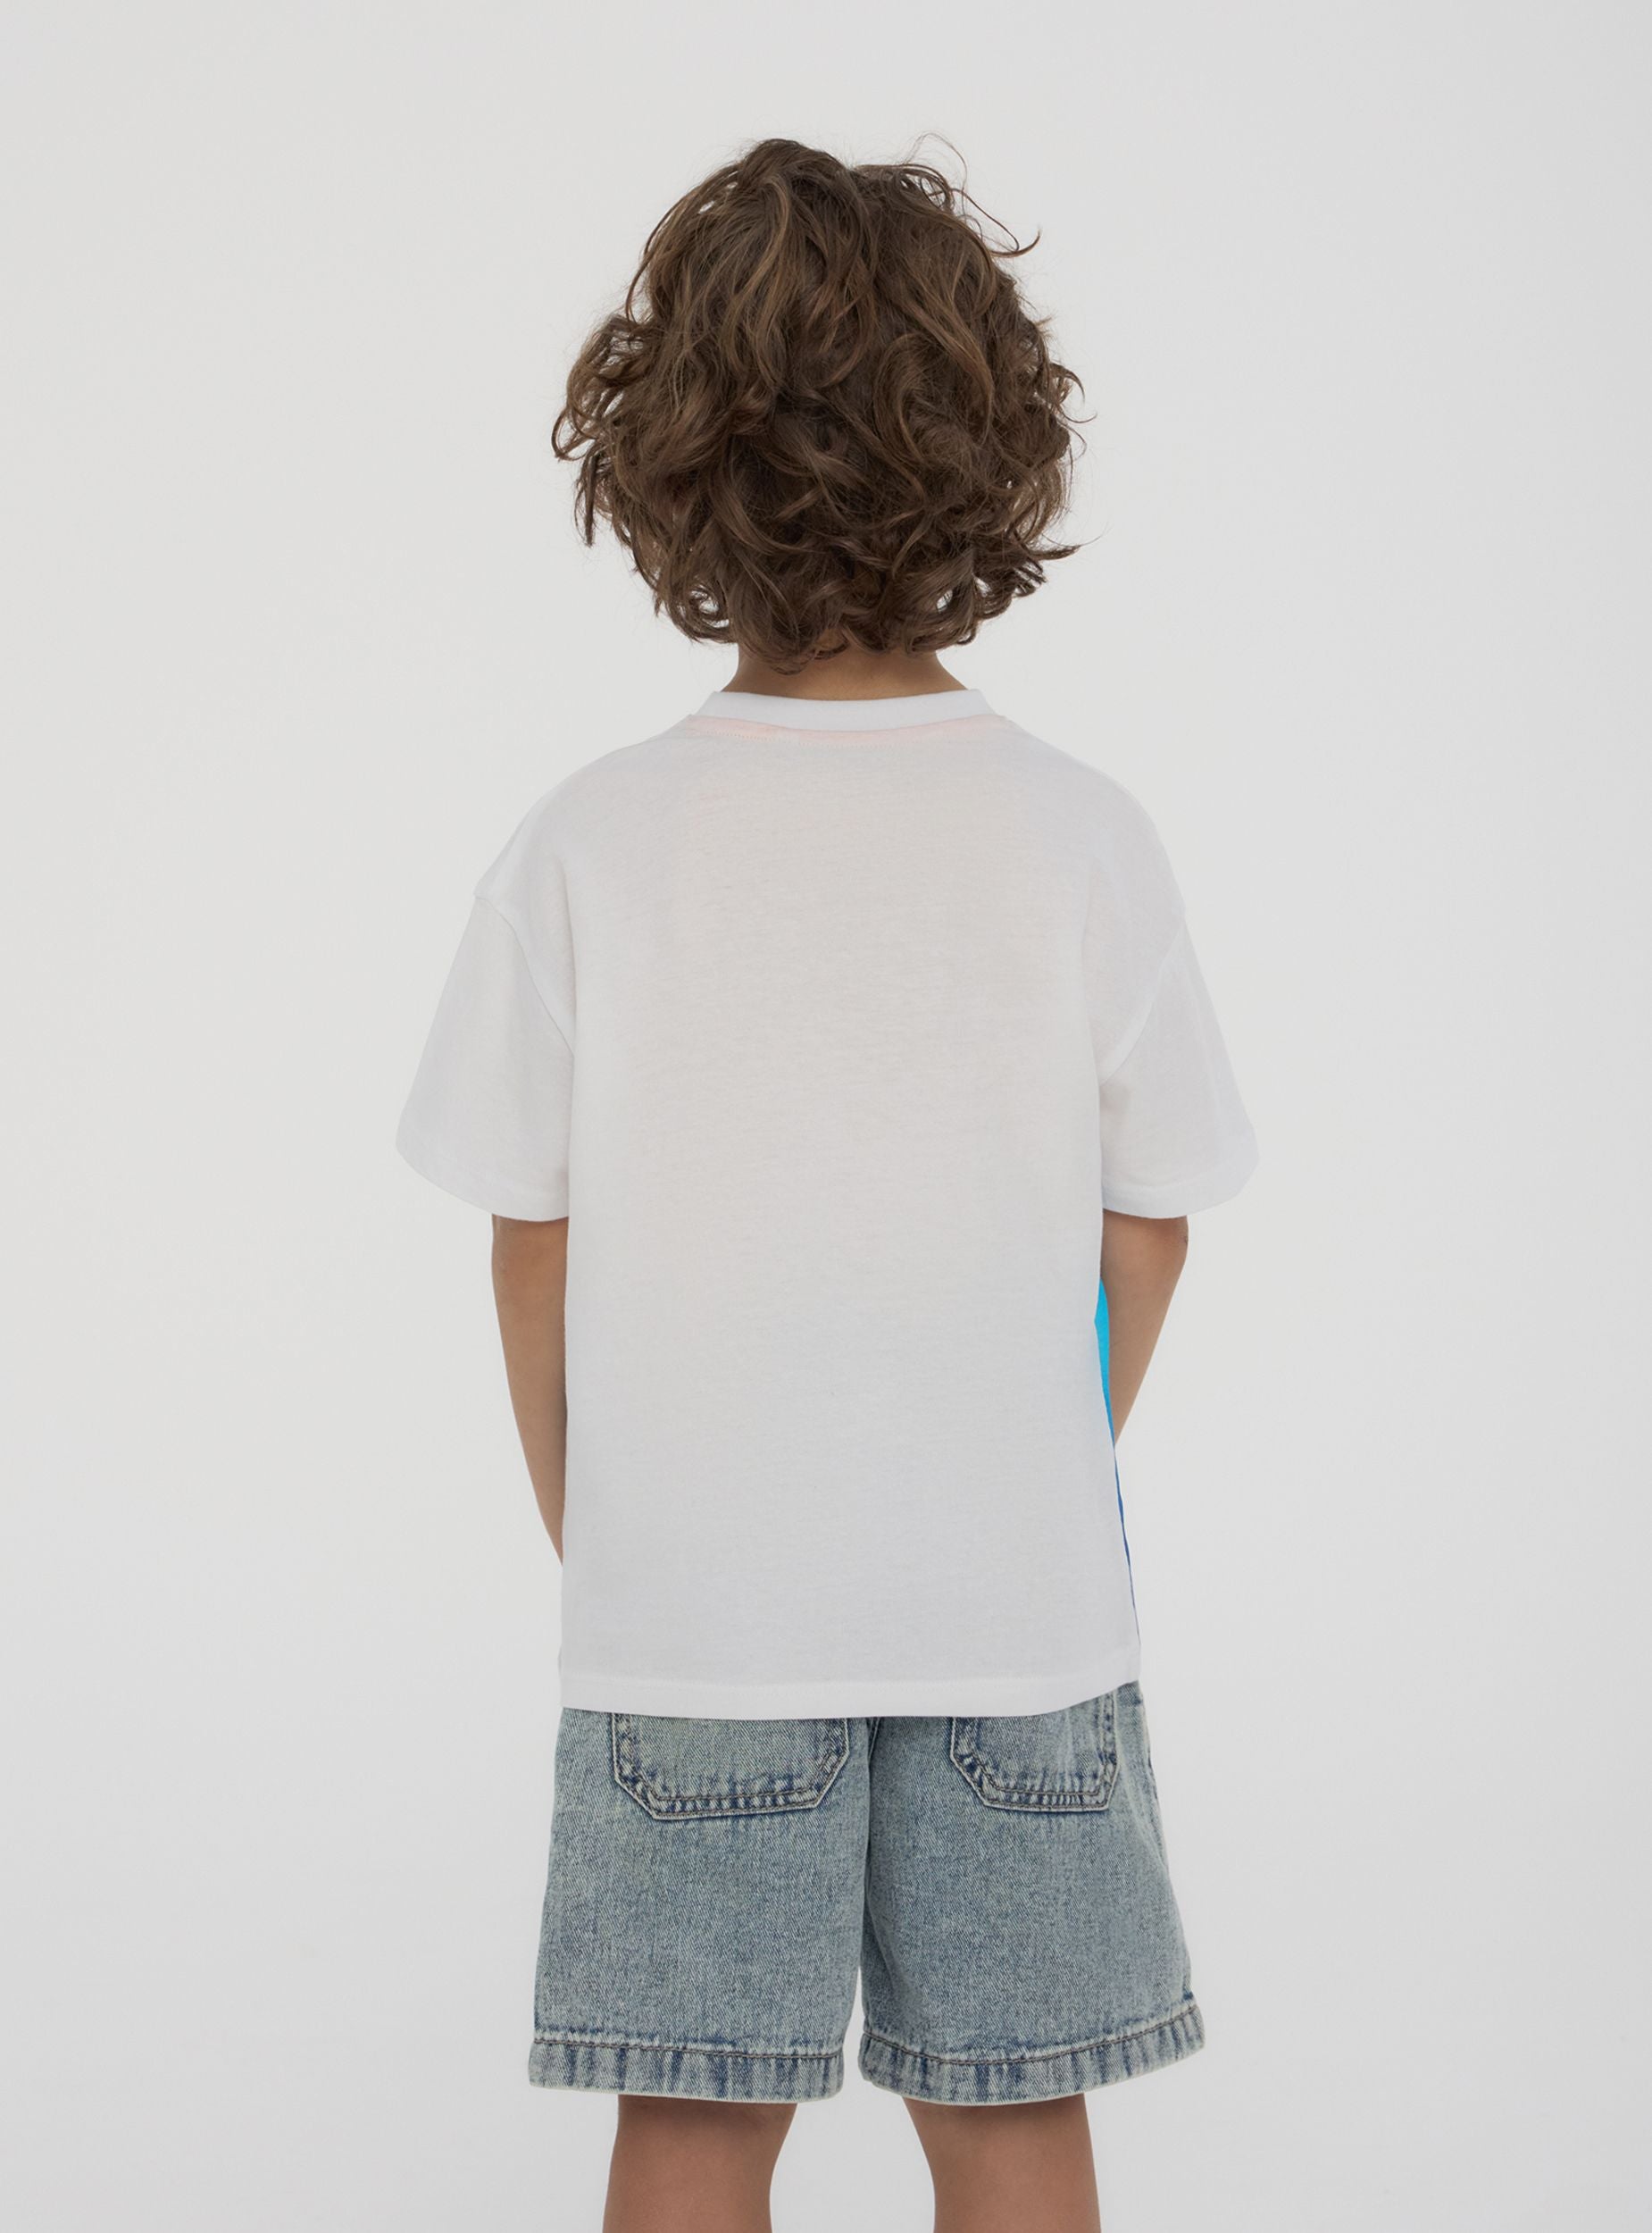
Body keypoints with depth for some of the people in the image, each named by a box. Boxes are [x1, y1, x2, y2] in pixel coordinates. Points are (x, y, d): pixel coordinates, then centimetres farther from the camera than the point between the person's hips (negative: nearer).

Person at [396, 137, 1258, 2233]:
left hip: (691, 1610, 0)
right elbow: (1144, 1237, 0)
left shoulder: (589, 845, -10)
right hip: (1022, 1603, 1)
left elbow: (532, 1249, -3)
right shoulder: (1084, 838, -7)